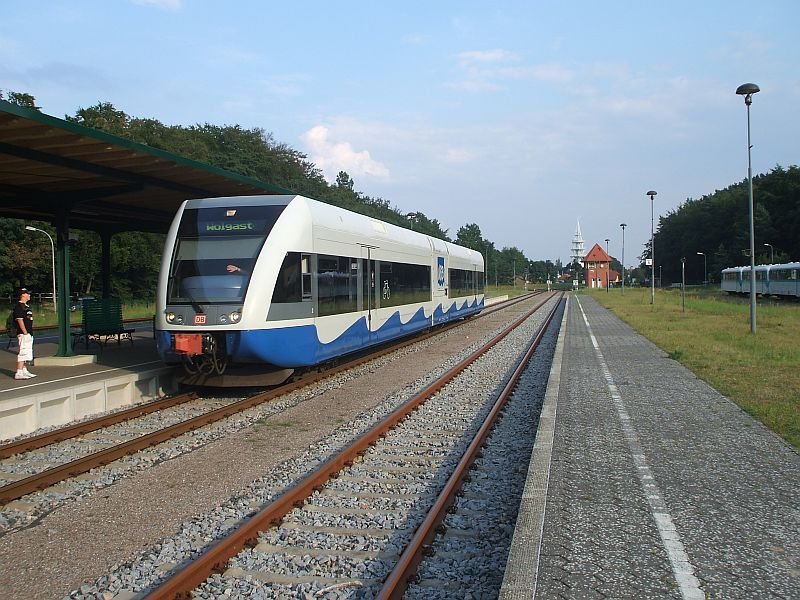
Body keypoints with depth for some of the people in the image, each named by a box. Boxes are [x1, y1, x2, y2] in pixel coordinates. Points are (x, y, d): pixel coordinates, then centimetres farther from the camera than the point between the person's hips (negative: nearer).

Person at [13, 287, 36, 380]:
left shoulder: (26, 306, 17)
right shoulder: (19, 306, -12)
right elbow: (19, 320, -18)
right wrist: (25, 333, -21)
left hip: (29, 333, 10)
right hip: (23, 334, -10)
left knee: (26, 353, 14)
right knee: (23, 352, -11)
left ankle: (24, 371, 20)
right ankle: (19, 373, -11)